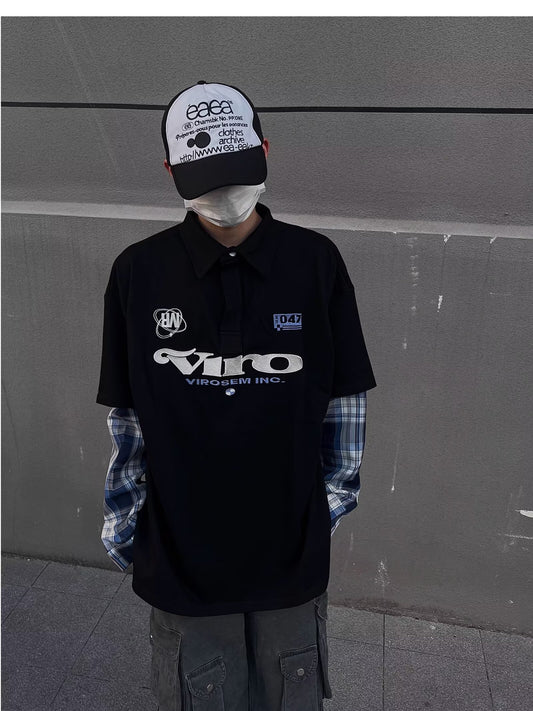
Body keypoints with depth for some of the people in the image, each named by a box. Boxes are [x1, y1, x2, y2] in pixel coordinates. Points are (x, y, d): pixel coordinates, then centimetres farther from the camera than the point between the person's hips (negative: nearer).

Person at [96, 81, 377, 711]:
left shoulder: (315, 262, -9)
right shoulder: (138, 272, -8)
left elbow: (344, 400, 0)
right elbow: (125, 416, 0)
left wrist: (335, 493, 7)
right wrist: (121, 518, 7)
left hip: (293, 550, 1)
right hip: (181, 552, 0)